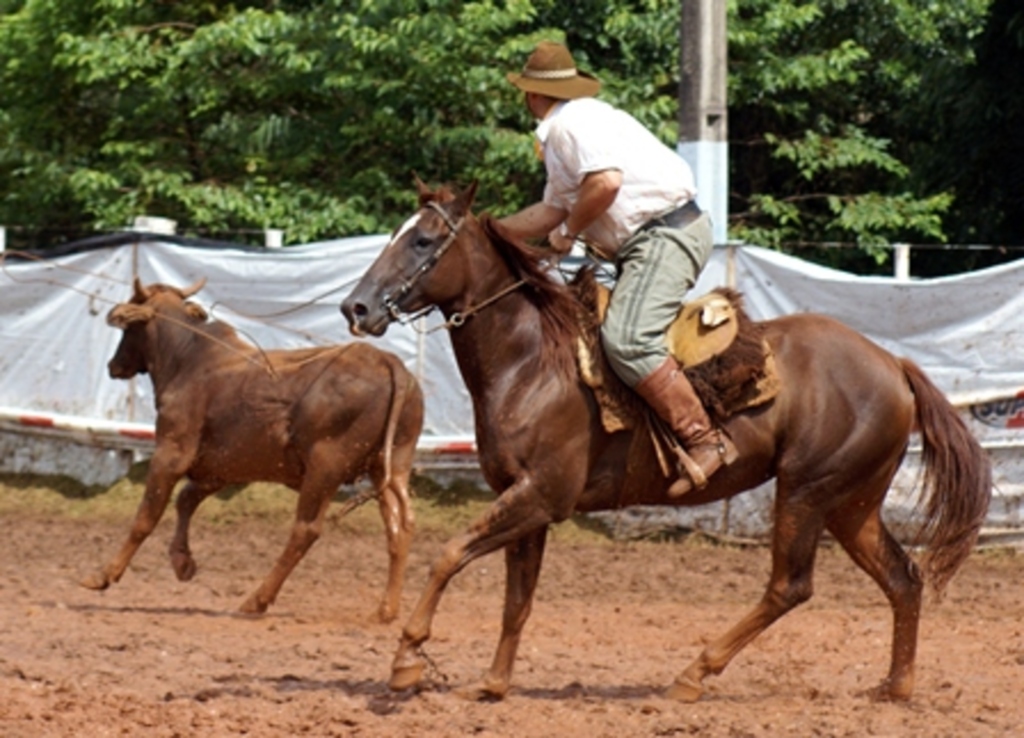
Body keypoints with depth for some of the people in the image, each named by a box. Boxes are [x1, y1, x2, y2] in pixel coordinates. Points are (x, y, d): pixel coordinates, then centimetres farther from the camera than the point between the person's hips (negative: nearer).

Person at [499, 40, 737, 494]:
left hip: (666, 231, -11)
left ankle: (703, 439, -27)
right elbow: (553, 210, 30)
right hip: (649, 241, 11)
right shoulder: (559, 133, 24)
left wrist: (569, 232, -11)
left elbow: (605, 182, -26)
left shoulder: (570, 122, -9)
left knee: (626, 340, -25)